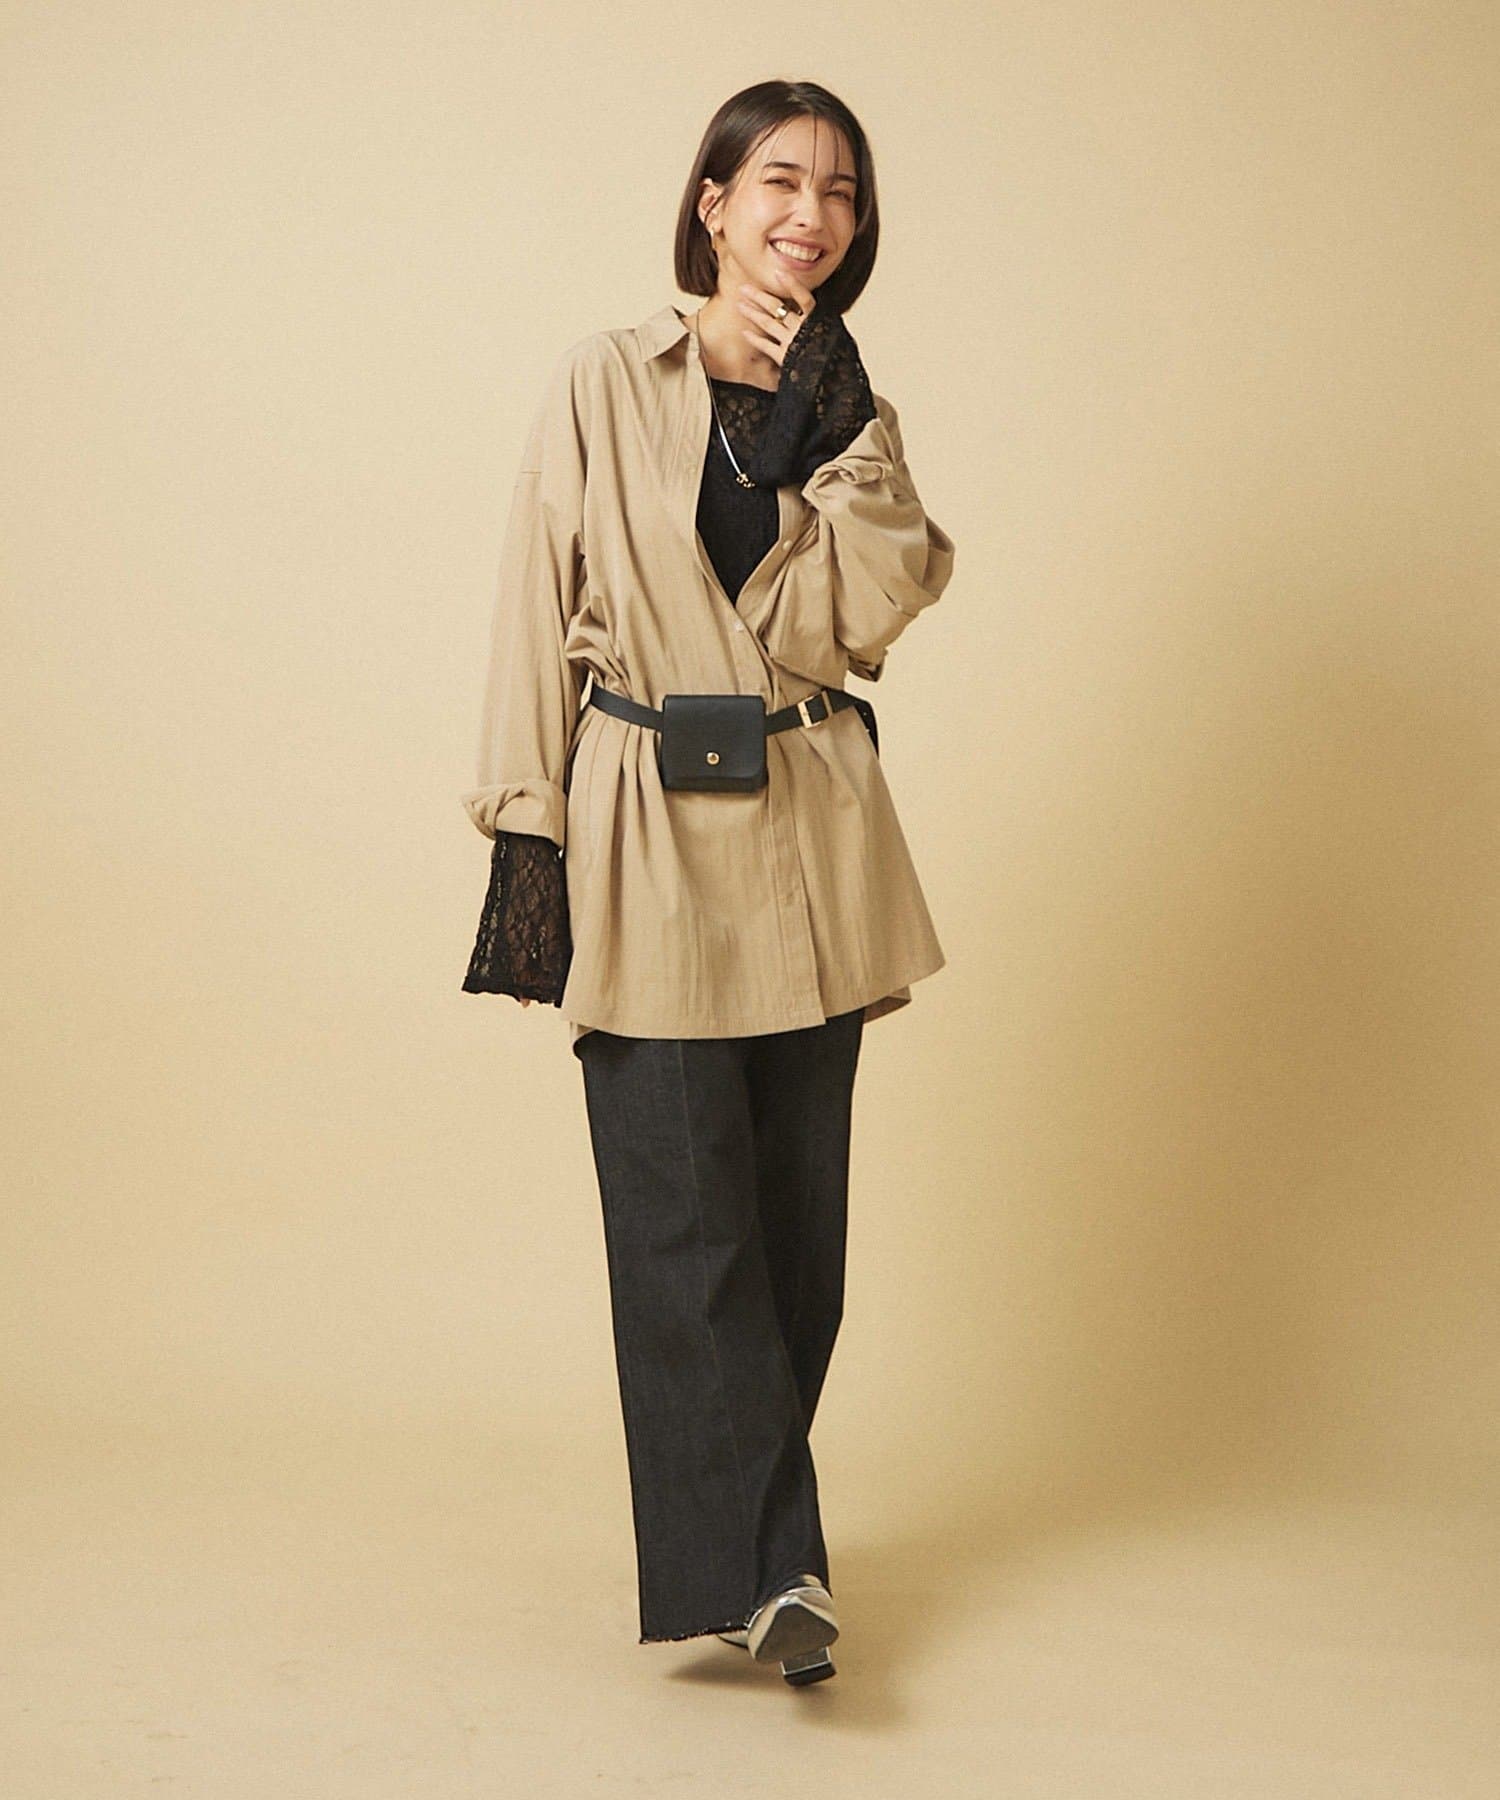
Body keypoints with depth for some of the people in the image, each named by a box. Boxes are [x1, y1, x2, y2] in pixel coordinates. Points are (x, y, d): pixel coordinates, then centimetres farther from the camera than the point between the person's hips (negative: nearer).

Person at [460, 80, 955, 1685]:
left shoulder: (849, 411, 11)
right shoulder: (605, 383, 1)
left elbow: (868, 615, -5)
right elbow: (538, 618, -2)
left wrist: (834, 424, -9)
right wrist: (528, 830, -7)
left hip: (809, 843, 4)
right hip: (646, 832, -4)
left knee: (798, 1206, 7)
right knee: (686, 1208, -8)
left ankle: (749, 1534, 21)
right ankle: (766, 1558, -2)